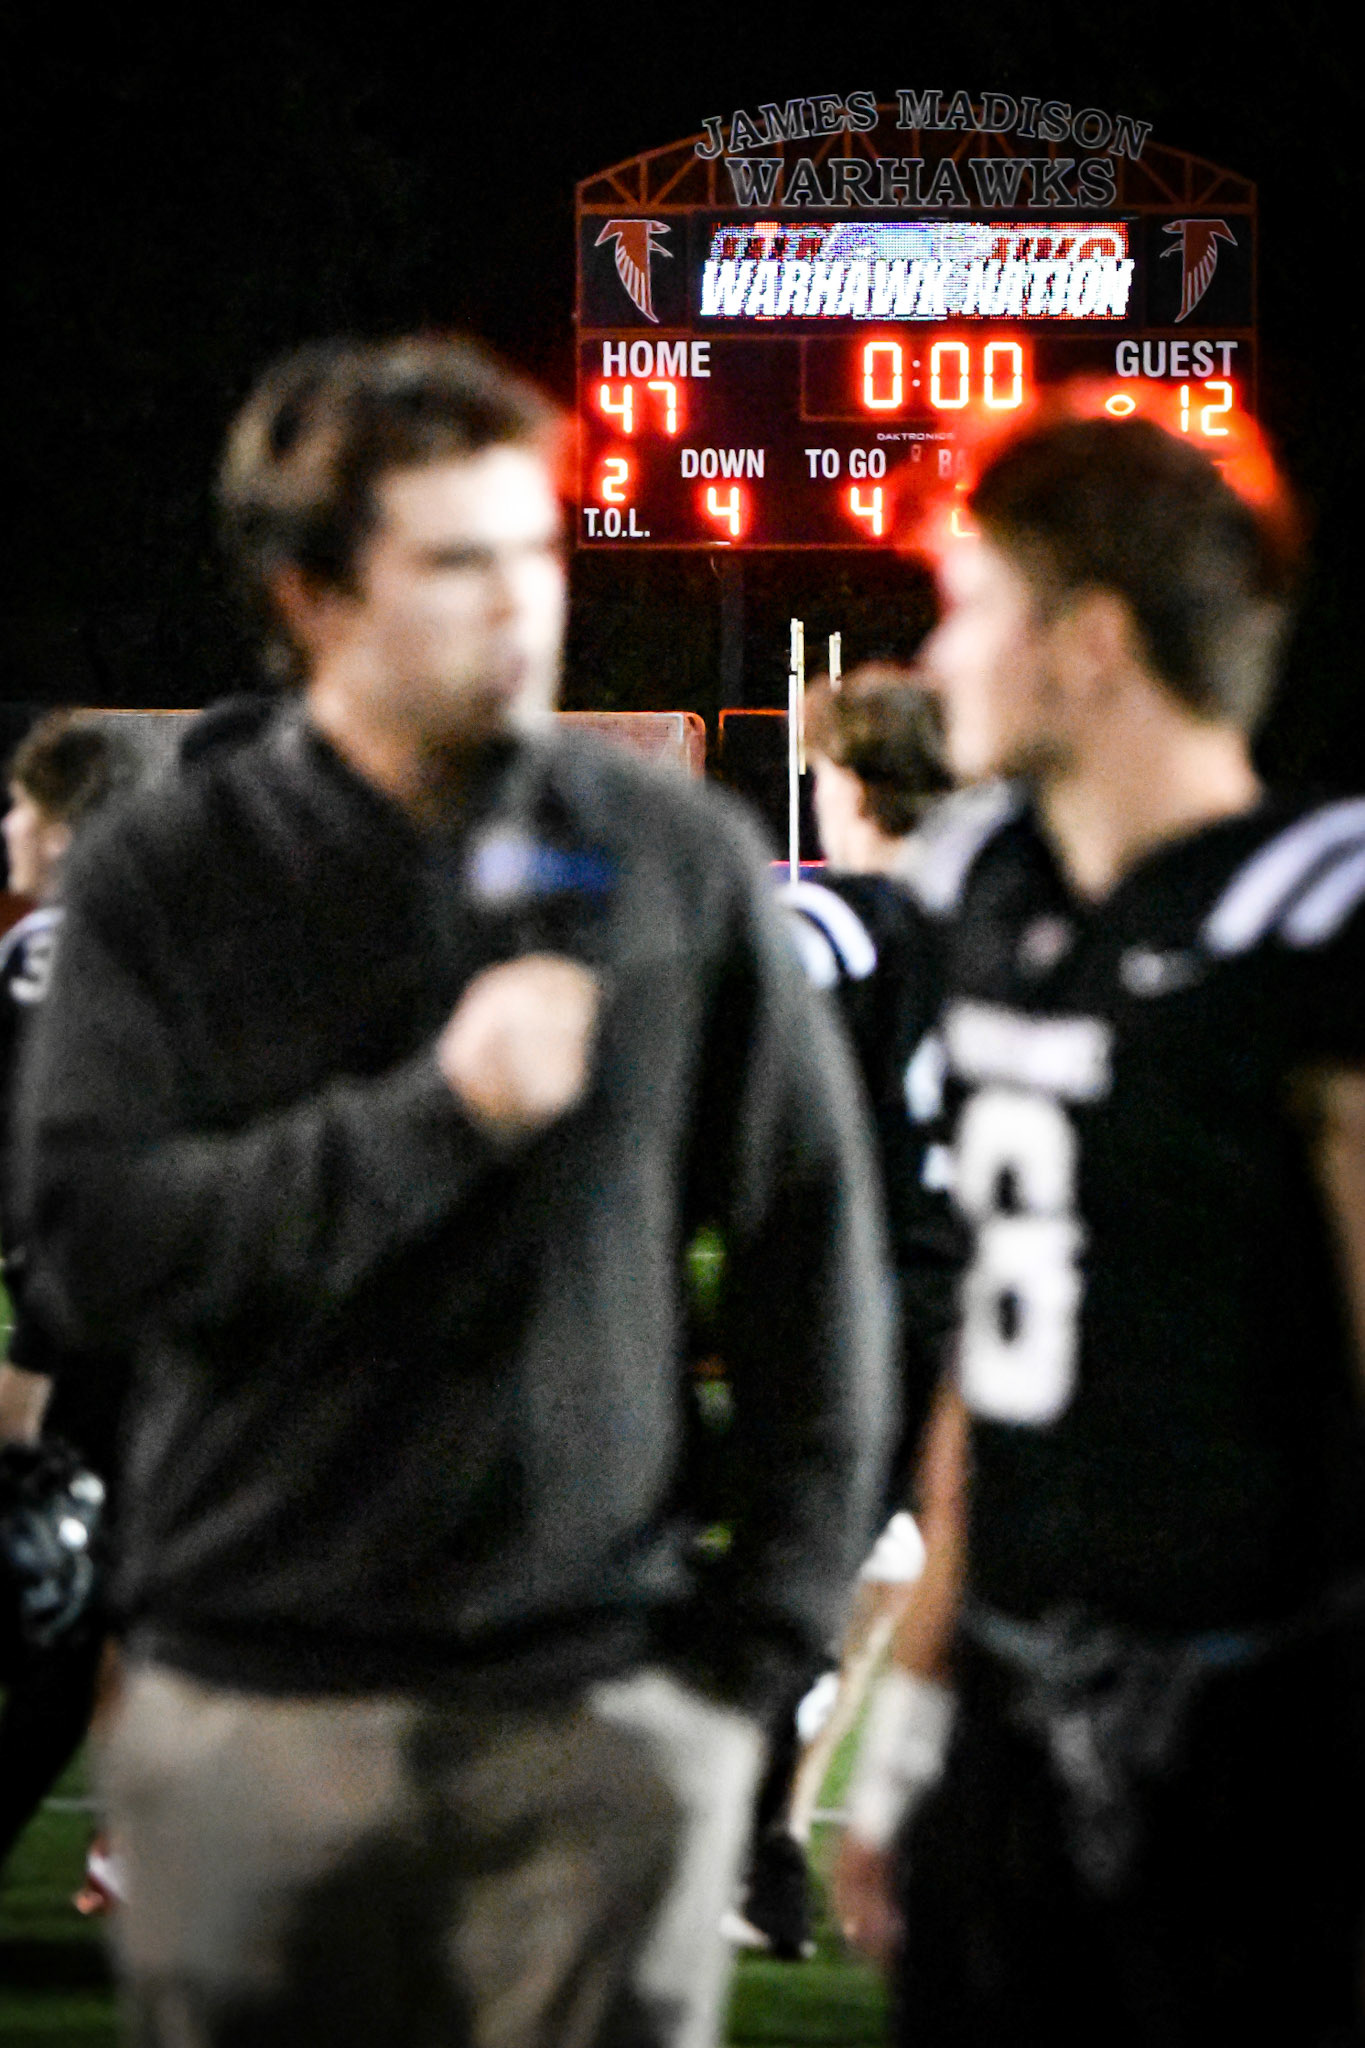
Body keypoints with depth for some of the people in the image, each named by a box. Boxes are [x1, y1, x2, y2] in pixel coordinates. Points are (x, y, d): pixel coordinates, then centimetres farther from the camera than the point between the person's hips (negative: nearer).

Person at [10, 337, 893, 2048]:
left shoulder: (679, 863, 3)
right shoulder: (163, 883, 0)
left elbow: (809, 1237, 8)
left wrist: (773, 1612, 3)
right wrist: (441, 1112, -18)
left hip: (603, 1709, 0)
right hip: (253, 1712, 0)